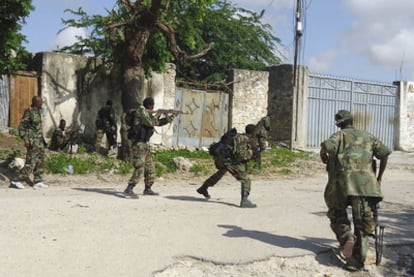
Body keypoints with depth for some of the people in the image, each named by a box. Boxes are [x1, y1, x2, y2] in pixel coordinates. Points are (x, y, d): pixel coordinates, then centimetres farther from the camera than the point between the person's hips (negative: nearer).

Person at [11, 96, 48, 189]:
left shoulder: (37, 112, 12)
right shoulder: (29, 112, -13)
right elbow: (21, 126, -14)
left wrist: (42, 139, 20)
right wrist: (26, 140, -21)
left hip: (39, 140, 9)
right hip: (32, 141, -9)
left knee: (40, 162, 10)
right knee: (31, 163, -8)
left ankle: (38, 182, 15)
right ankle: (17, 181, -2)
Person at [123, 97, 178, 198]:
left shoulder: (148, 114, 17)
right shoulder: (141, 110, -9)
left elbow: (159, 122, 28)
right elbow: (150, 123, -19)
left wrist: (171, 116, 23)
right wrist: (156, 116, -1)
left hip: (145, 144, 10)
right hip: (138, 144, -10)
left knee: (150, 168, 15)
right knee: (139, 168, -18)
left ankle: (147, 189, 25)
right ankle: (128, 190, -20)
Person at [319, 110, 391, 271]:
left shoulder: (340, 135, 9)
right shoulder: (368, 137, 19)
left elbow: (326, 147, -12)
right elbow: (384, 153, 9)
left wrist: (325, 159, 9)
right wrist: (379, 177, 16)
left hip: (342, 182, -2)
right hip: (365, 183, 2)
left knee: (337, 213, 18)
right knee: (363, 222, 7)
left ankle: (346, 238, -6)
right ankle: (357, 260, 6)